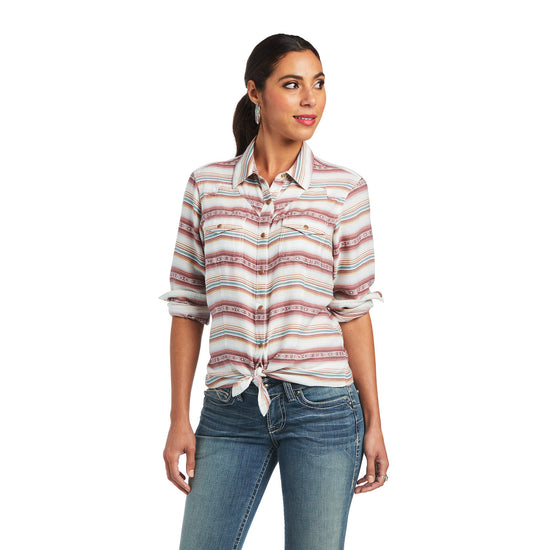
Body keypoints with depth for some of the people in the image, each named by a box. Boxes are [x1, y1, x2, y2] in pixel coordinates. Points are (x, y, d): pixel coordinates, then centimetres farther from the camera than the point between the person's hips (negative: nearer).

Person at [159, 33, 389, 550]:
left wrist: (373, 422, 1)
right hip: (230, 410, 1)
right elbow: (188, 307, 6)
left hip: (322, 409, -1)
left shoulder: (343, 188, 1)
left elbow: (353, 309, 2)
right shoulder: (207, 185, 5)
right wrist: (179, 419, 3)